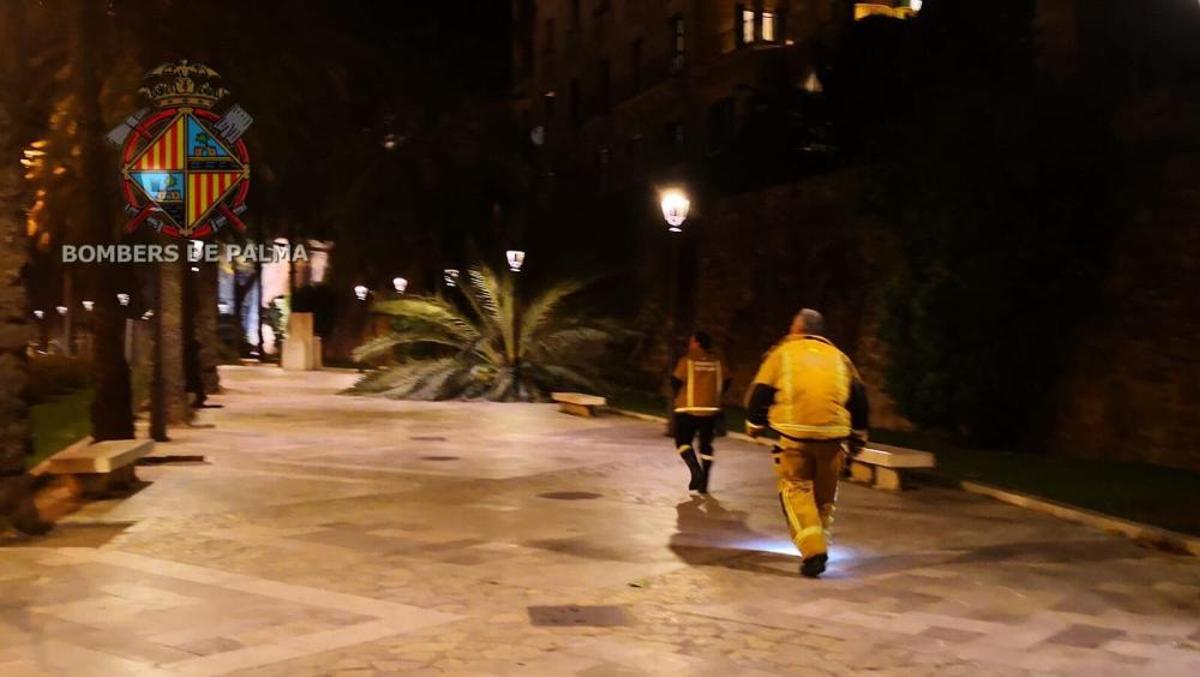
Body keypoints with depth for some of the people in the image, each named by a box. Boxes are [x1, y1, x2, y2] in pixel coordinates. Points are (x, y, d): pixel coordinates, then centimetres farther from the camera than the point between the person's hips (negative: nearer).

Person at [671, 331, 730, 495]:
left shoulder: (687, 360, -8)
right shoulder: (717, 362, 3)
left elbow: (676, 381, -11)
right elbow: (726, 382, 6)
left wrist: (677, 396, 8)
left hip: (688, 409, -4)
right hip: (710, 409, 4)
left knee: (683, 441, 8)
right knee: (706, 445, 12)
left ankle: (696, 470, -15)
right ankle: (703, 483, 10)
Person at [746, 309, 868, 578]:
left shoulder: (783, 353, 10)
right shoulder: (838, 357, 19)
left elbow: (761, 392, 7)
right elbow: (859, 396, 18)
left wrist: (755, 425, 21)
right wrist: (858, 436, 27)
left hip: (794, 434, -3)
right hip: (833, 433, 3)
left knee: (795, 488, 3)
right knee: (824, 493, 17)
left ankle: (812, 550, -12)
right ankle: (818, 547, 25)